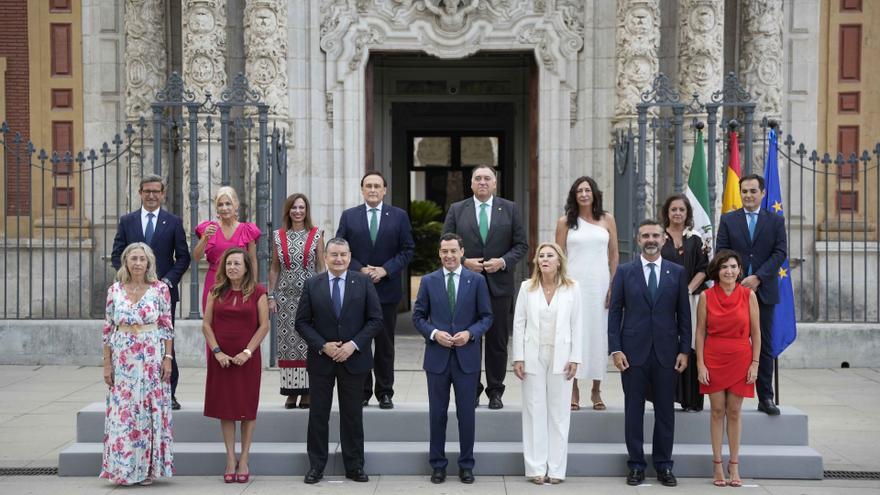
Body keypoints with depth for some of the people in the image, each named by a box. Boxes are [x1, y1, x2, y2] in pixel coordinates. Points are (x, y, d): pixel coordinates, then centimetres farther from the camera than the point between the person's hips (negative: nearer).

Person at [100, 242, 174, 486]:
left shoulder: (160, 289, 0)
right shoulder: (115, 290, 5)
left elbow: (167, 326, 1)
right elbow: (108, 329, 7)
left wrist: (168, 358, -5)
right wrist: (107, 364, 4)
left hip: (152, 358, -2)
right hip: (123, 360, 2)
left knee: (149, 409, 1)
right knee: (122, 412, 2)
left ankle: (147, 467, 11)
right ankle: (123, 468, 12)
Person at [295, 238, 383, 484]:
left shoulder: (364, 282, -1)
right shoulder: (312, 285, 1)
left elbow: (375, 319, -3)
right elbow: (302, 322, 0)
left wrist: (354, 344, -13)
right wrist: (322, 346, -12)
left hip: (354, 358, -1)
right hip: (321, 359, 1)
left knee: (352, 415, 8)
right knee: (318, 414, 7)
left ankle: (354, 466, 17)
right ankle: (316, 466, 17)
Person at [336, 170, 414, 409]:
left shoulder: (399, 216, 5)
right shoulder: (348, 216, 6)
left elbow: (407, 249, 2)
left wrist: (386, 270, -11)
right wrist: (359, 270, -10)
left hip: (387, 289, 0)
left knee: (385, 343, 5)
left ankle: (385, 392, 13)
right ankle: (361, 392, 12)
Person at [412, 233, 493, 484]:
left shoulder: (477, 280, 1)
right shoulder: (428, 281, 4)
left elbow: (486, 317, 3)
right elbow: (418, 316, 5)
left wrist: (470, 333, -14)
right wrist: (434, 333, -12)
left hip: (466, 356, -1)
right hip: (437, 356, 1)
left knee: (466, 414, 5)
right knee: (437, 414, 7)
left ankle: (466, 465, 17)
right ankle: (438, 464, 18)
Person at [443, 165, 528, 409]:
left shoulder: (509, 209, 6)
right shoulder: (456, 210, 6)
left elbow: (521, 245, 4)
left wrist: (503, 261, -12)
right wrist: (463, 262, -11)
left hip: (499, 283, 0)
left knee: (497, 341, 4)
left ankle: (495, 391, 14)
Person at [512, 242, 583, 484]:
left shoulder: (572, 288, 1)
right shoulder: (527, 287, 2)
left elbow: (576, 325, 1)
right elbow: (519, 324, 2)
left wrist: (575, 358, -4)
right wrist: (518, 358, -4)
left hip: (559, 357, 0)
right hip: (533, 357, 0)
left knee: (559, 412, 4)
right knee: (534, 410, 3)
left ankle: (556, 468, 11)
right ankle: (536, 468, 9)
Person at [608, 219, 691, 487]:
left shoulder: (677, 272, 6)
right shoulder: (624, 271, 3)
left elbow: (684, 314, 6)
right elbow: (615, 312, 1)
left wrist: (684, 350, 0)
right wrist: (615, 349, -6)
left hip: (666, 353, 1)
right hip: (634, 352, -1)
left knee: (665, 411, 6)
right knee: (634, 410, 5)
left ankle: (663, 466, 16)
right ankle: (636, 465, 14)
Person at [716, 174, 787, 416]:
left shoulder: (776, 221, 8)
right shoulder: (728, 220, 7)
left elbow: (780, 252, -1)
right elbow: (721, 253, 2)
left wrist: (758, 277, -12)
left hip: (764, 291, 1)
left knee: (764, 346, 5)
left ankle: (766, 398, 10)